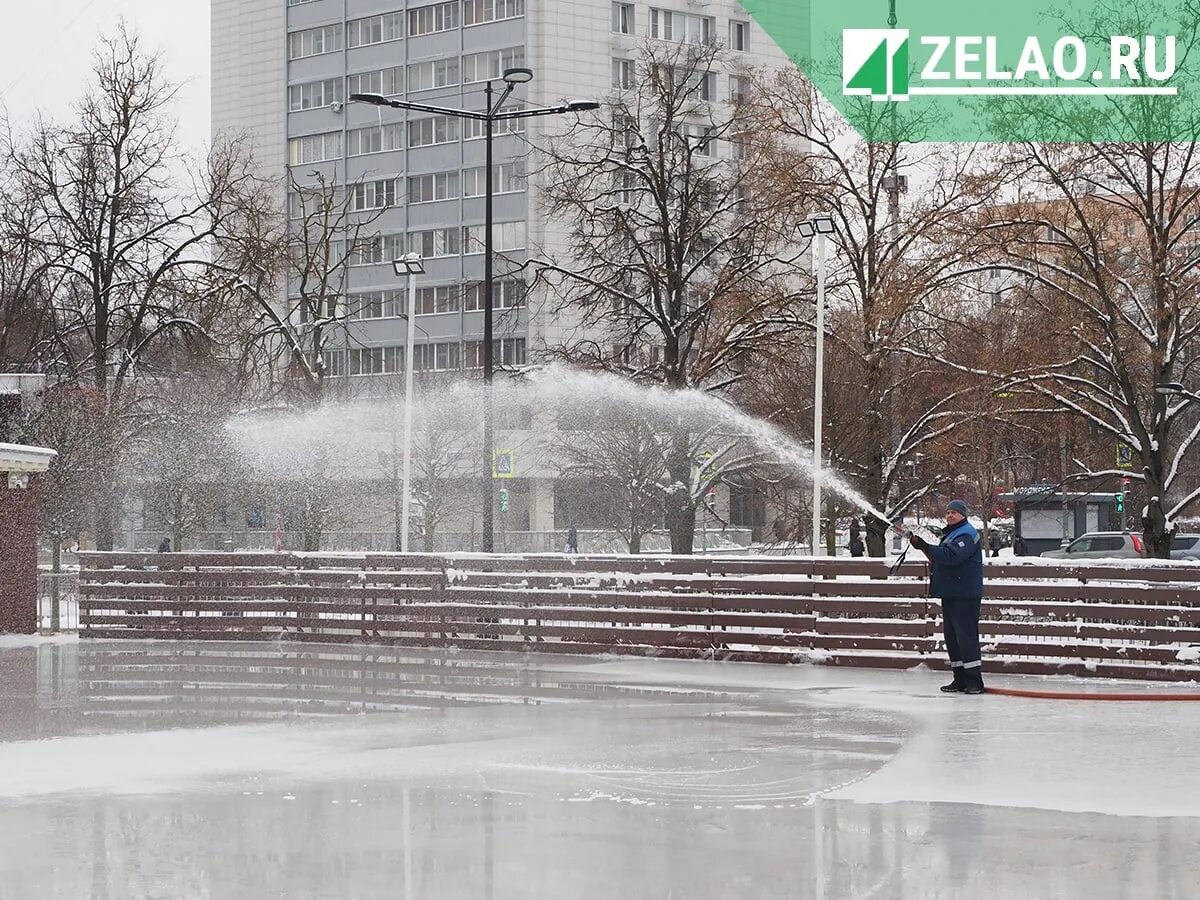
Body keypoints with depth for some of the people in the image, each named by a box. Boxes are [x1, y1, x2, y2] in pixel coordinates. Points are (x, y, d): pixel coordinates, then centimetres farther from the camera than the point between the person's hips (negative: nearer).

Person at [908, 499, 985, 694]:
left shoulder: (967, 534, -12)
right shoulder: (950, 534, 21)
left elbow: (951, 556, -27)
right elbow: (941, 559, 27)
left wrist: (924, 546, -27)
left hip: (965, 596, -10)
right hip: (950, 594, 10)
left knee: (966, 636, -12)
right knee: (951, 636, 10)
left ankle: (975, 681, -10)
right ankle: (960, 680, 15)